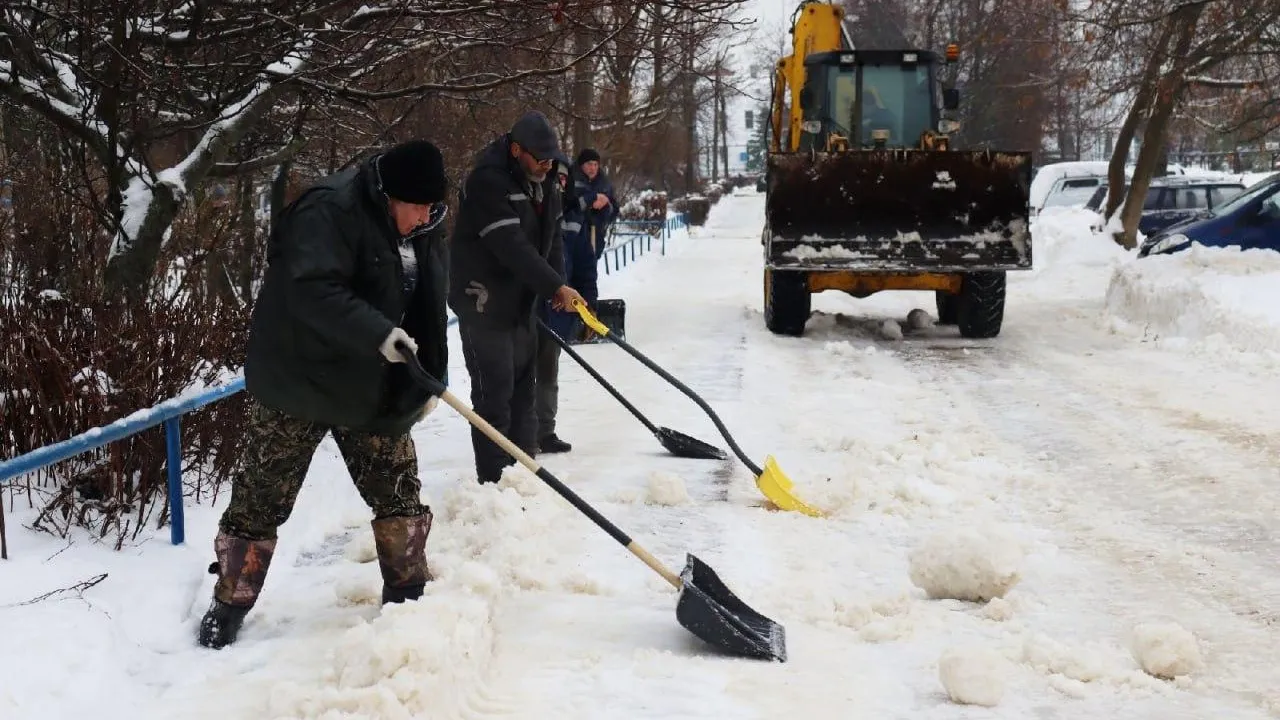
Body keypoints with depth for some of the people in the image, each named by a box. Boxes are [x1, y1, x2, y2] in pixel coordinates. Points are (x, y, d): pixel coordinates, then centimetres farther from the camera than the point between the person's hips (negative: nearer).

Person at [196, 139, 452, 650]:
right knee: (262, 499, 3)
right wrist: (379, 333, -41)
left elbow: (429, 308, 12)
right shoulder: (330, 211, -23)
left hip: (373, 389, 7)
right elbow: (313, 291, -33)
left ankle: (406, 598, 23)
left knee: (399, 490, 8)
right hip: (299, 379, -7)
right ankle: (228, 607, 18)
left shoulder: (423, 231, 3)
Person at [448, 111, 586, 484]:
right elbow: (512, 247, -29)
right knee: (495, 393, -7)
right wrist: (556, 287, -28)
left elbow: (552, 236, 10)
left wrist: (558, 285, -3)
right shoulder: (487, 181, -24)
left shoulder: (543, 182, 5)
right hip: (483, 302, -9)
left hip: (521, 301, 9)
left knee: (524, 387, 15)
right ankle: (493, 480, -1)